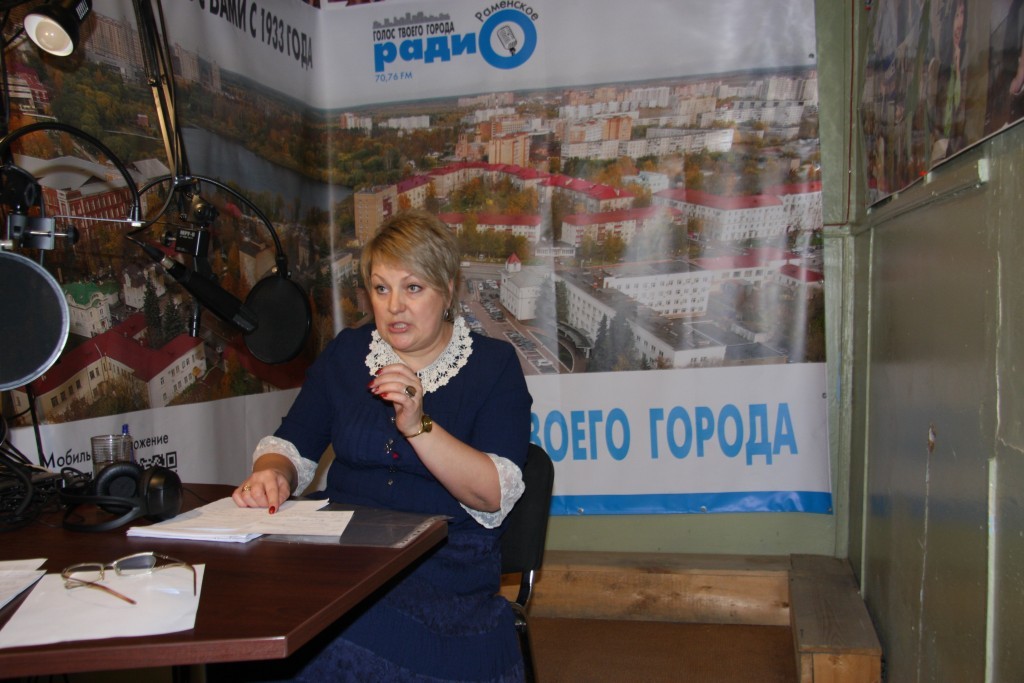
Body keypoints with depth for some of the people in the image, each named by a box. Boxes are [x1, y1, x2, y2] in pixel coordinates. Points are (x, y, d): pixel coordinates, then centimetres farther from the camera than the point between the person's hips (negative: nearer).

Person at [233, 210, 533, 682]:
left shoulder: (494, 365, 1)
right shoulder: (345, 353, 13)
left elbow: (494, 497, -10)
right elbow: (292, 445, 12)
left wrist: (417, 425, -22)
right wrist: (272, 474, -12)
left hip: (444, 567, -3)